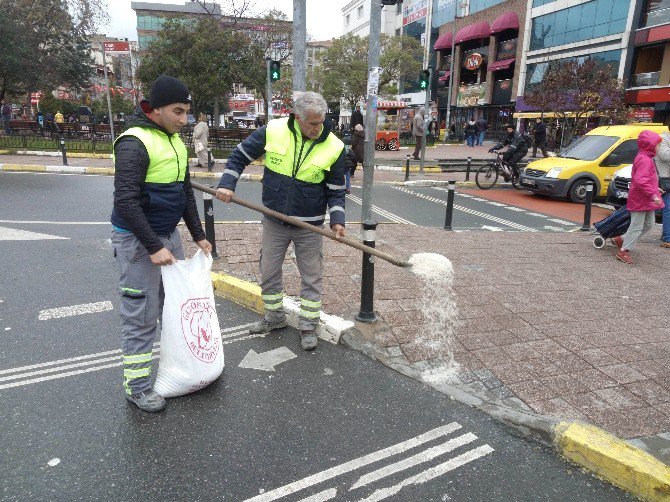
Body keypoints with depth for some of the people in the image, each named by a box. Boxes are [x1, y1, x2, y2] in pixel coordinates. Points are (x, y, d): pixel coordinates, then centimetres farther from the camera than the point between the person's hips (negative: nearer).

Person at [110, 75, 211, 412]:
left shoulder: (175, 141, 9)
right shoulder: (134, 143, -19)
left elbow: (185, 192, 14)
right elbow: (125, 201, -24)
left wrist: (198, 235, 12)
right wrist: (152, 246, -24)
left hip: (168, 234, 9)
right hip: (137, 240, -8)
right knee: (141, 315, 0)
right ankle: (136, 385, 16)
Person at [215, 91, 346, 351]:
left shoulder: (334, 147, -11)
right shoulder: (272, 131, -10)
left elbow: (336, 190, -2)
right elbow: (239, 156, 1)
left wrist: (337, 219, -16)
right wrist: (227, 184, -12)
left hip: (309, 225, -1)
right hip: (274, 222, 2)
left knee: (311, 278, 7)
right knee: (269, 273, 14)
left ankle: (308, 326, 25)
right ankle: (274, 318, 36)